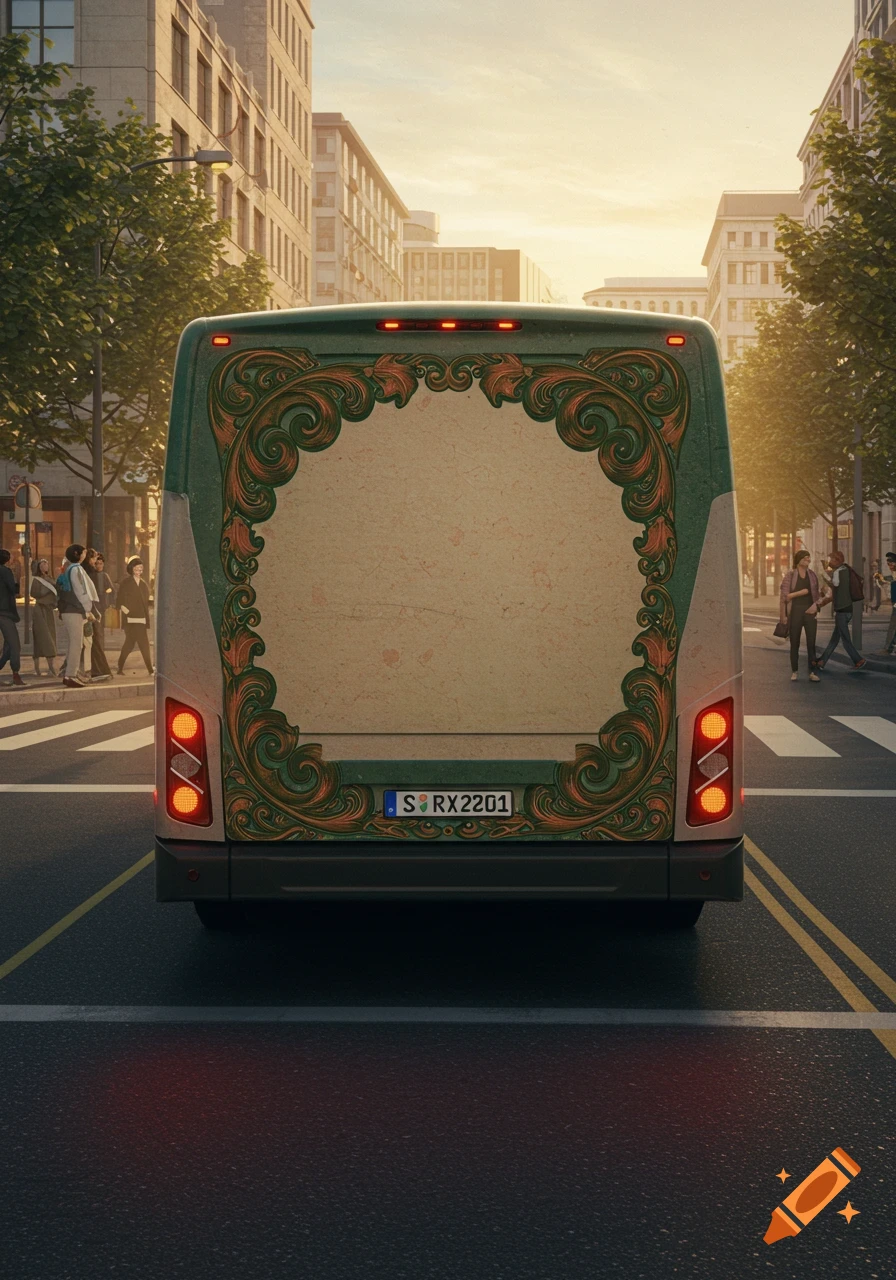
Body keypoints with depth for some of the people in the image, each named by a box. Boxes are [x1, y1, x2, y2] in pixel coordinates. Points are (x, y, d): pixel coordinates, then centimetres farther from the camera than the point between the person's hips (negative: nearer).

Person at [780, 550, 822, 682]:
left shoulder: (812, 575, 8)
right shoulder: (790, 576, -4)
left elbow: (817, 593, 15)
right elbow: (784, 596, -6)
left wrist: (816, 604, -3)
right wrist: (783, 615, -13)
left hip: (809, 612, 3)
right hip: (795, 612, -3)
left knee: (811, 643, -2)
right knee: (794, 643, 3)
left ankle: (812, 672, 0)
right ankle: (795, 671, 12)